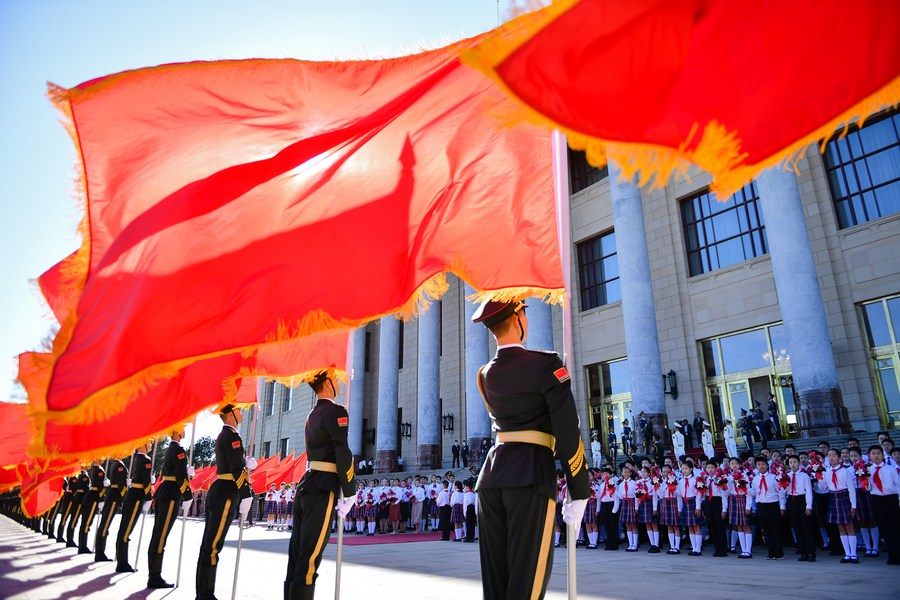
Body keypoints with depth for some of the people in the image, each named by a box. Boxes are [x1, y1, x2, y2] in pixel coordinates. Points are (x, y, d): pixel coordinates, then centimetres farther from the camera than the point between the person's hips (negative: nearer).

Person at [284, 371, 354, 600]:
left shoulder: (312, 415, 17)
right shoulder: (335, 411, -10)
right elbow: (342, 454, -15)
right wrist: (348, 494, -10)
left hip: (306, 484, 9)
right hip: (322, 488, -9)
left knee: (297, 554, 12)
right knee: (309, 557, -5)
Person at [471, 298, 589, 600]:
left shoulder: (485, 374, 14)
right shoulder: (546, 364, -7)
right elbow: (568, 433, -10)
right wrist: (578, 493, -4)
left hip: (492, 472, 7)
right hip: (531, 474, -6)